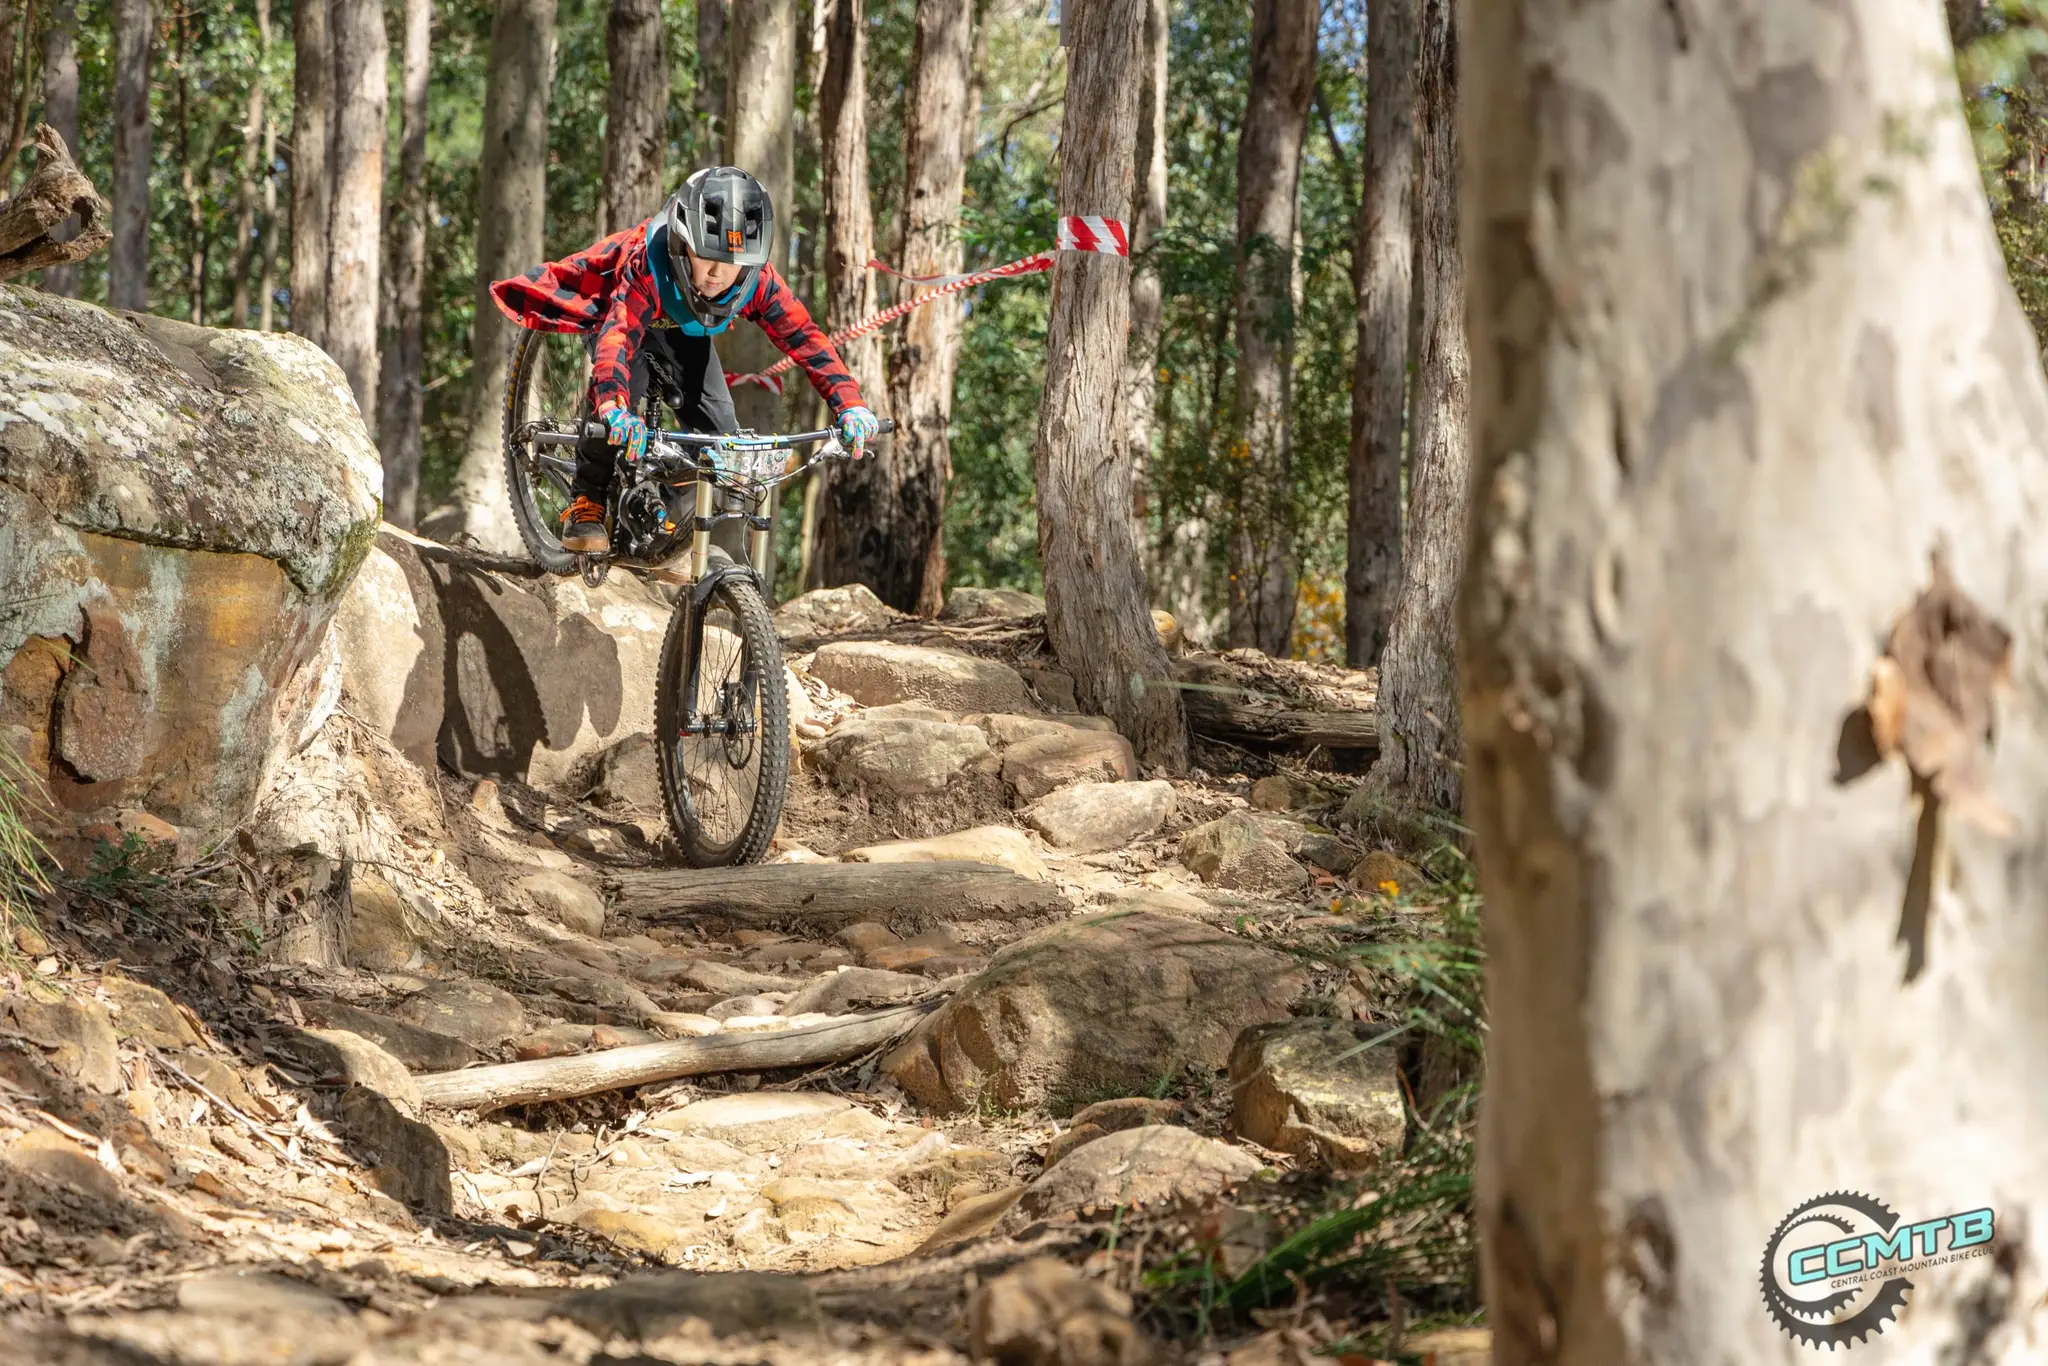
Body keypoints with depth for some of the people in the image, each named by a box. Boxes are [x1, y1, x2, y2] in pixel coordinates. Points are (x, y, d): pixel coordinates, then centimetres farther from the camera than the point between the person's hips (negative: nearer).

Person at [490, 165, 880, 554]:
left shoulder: (758, 280, -35)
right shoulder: (646, 264, -46)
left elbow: (804, 337, -35)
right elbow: (618, 334, -58)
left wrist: (850, 405, -49)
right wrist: (614, 408, -76)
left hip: (685, 325, 4)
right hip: (613, 300, -4)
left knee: (716, 422, -13)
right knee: (622, 390, -32)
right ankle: (586, 503, -14)